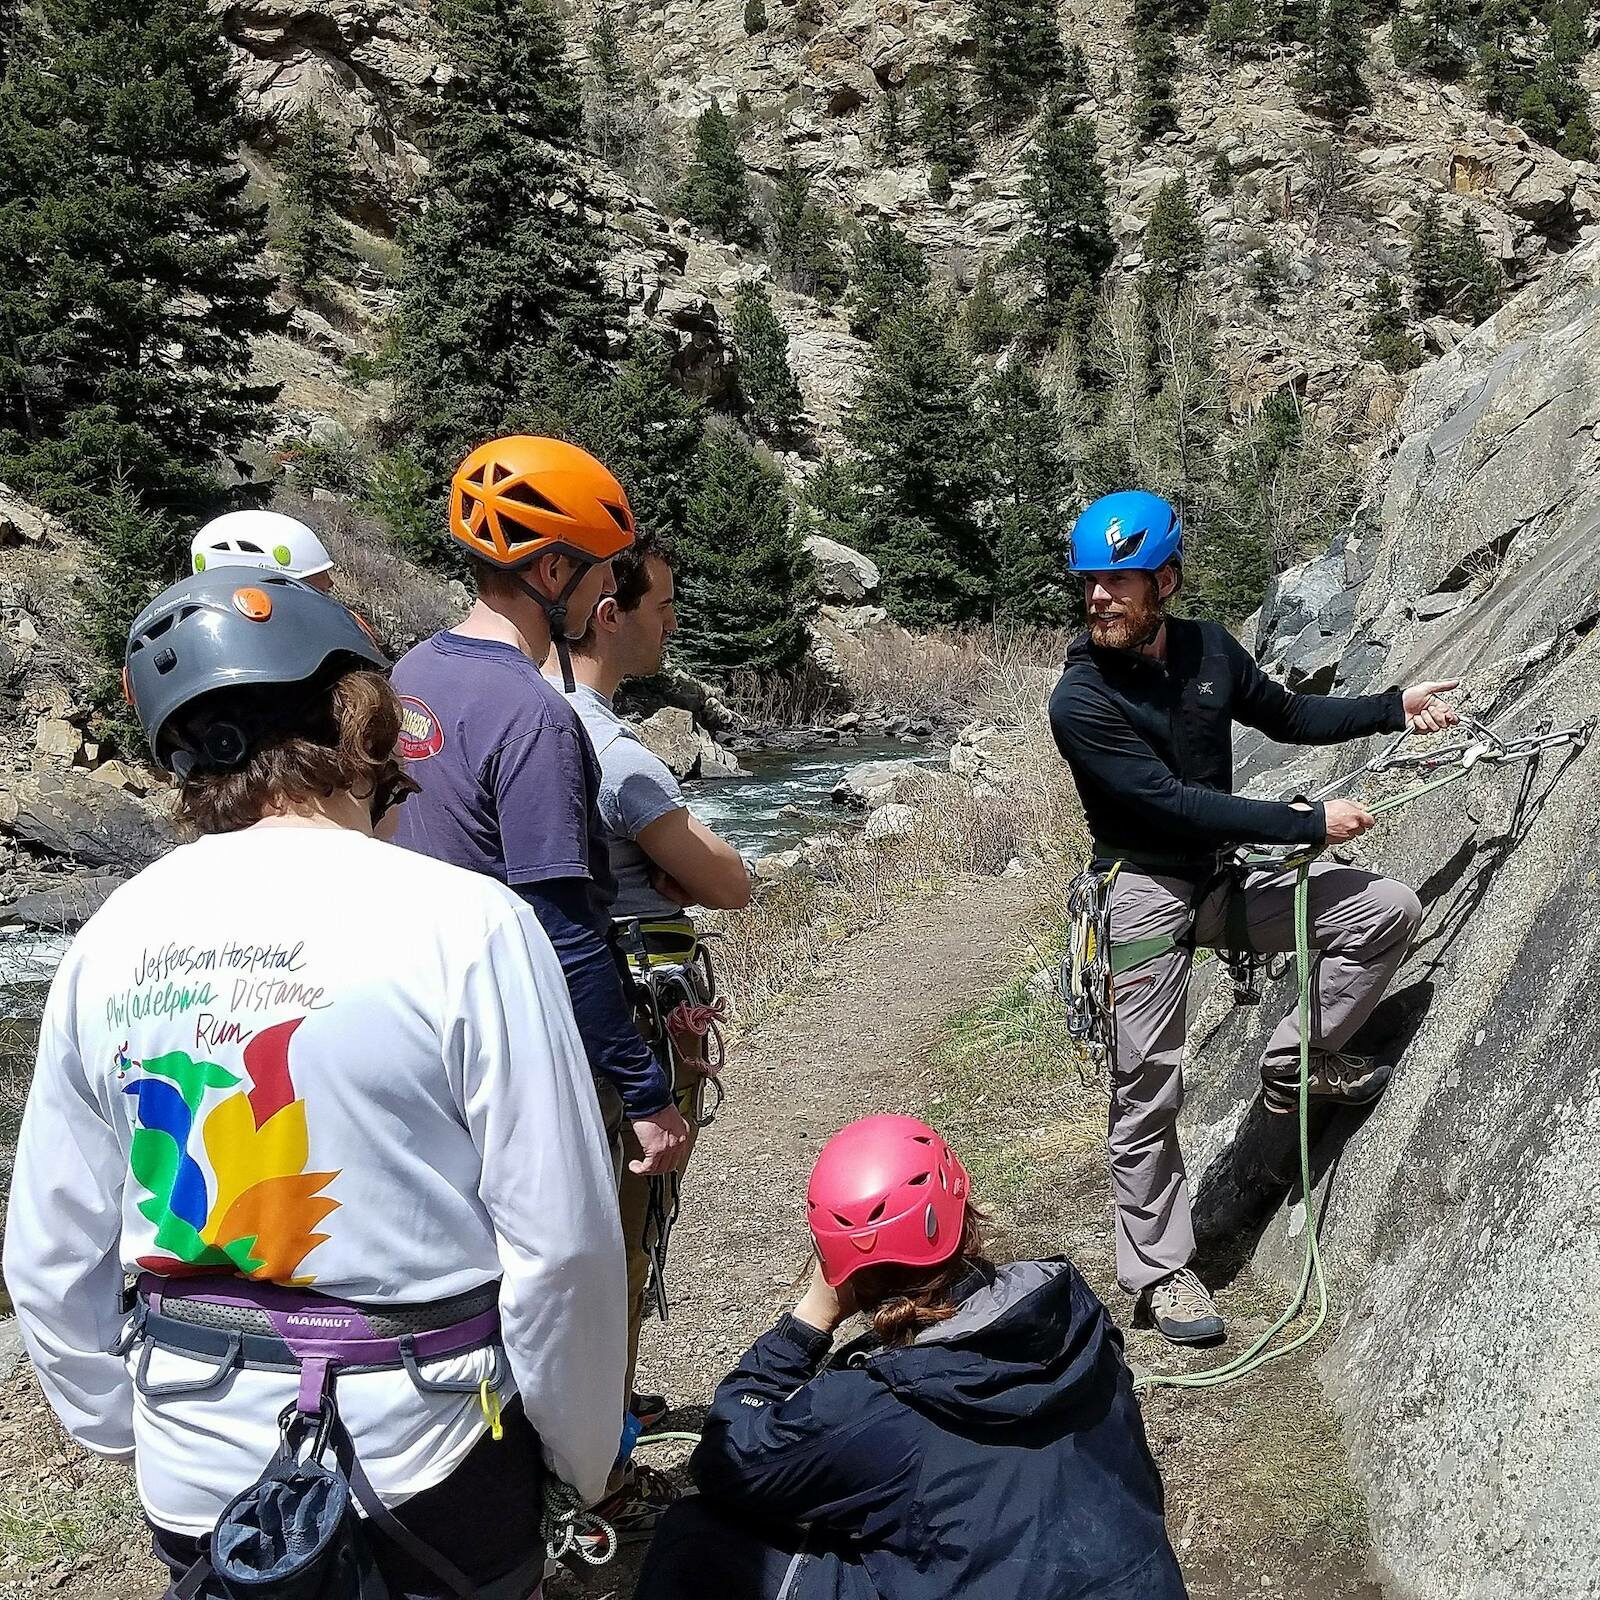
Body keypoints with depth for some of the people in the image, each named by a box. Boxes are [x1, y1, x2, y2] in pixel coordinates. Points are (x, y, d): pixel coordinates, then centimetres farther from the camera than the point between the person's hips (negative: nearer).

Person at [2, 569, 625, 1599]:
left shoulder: (112, 939, -4)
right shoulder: (463, 923, -20)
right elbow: (563, 1241, -19)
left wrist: (129, 1431, 17)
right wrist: (585, 1458, -3)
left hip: (194, 1486, 5)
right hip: (416, 1479, -4)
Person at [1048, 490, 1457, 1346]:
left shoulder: (1208, 649, -2)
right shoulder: (1080, 700, -19)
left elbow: (1288, 714, 16)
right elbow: (1171, 801, -23)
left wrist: (1393, 707, 5)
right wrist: (1310, 824, -22)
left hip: (1224, 874, 6)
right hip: (1144, 890, -5)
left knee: (1388, 909, -3)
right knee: (1146, 1090, -1)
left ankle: (1295, 1065, 13)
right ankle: (1158, 1269, 15)